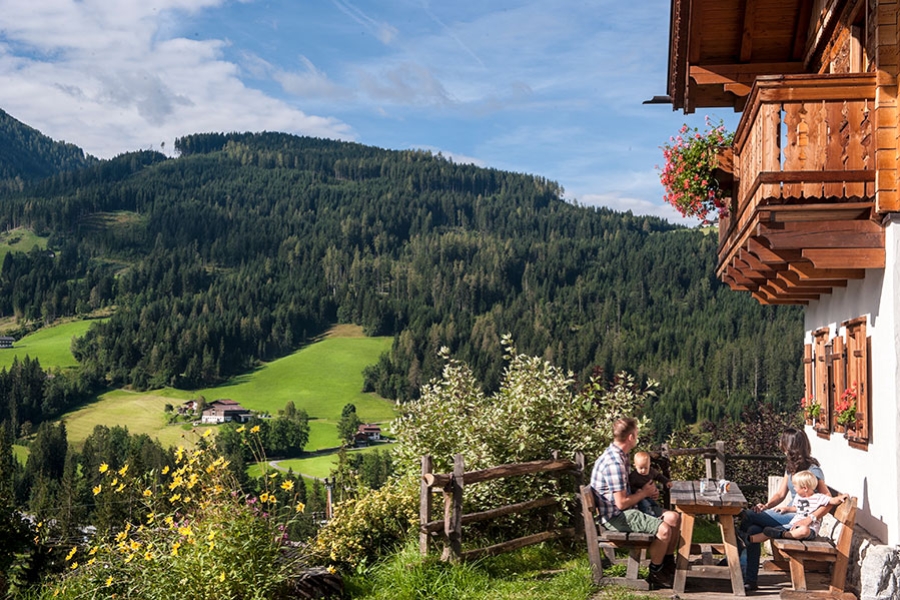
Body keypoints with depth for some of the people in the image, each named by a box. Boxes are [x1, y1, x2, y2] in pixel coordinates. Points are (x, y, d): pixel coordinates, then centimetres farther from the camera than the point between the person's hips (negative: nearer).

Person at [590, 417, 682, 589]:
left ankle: (668, 566, 19)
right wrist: (644, 493, -8)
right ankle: (655, 575, -5)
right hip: (615, 517, -10)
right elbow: (621, 503, -25)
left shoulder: (618, 455, 9)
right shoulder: (614, 463, -25)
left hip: (626, 511, 10)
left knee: (674, 518, 4)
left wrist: (647, 491, 5)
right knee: (663, 529, -25)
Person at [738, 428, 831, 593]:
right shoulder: (791, 466, 14)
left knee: (749, 516, -20)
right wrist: (766, 506, -8)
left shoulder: (812, 470, -13)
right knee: (753, 530, -14)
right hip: (789, 515, 8)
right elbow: (780, 493, 12)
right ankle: (749, 581, -13)